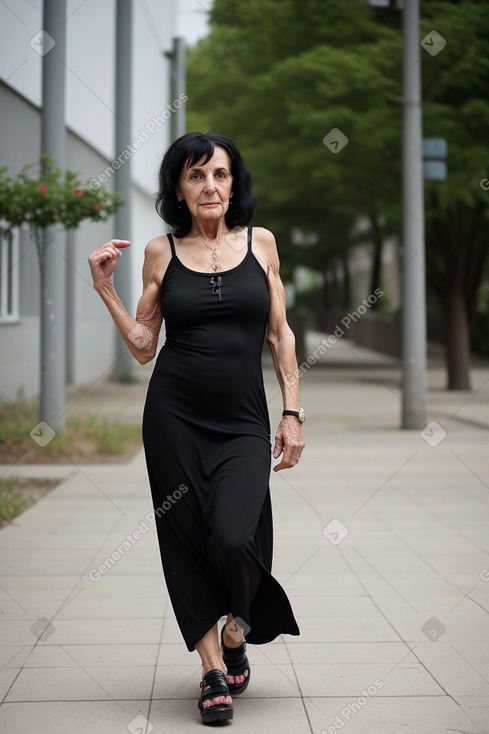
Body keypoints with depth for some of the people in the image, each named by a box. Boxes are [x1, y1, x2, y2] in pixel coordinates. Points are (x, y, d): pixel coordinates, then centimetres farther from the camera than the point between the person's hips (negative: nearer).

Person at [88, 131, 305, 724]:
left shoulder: (260, 243, 6)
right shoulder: (161, 252, 5)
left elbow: (280, 334, 8)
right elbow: (143, 346, 7)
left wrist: (292, 413, 2)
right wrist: (105, 289, -2)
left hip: (243, 421, -1)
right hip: (174, 415, 1)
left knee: (232, 537, -16)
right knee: (188, 541, 2)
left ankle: (236, 636, 16)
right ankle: (214, 670, 18)